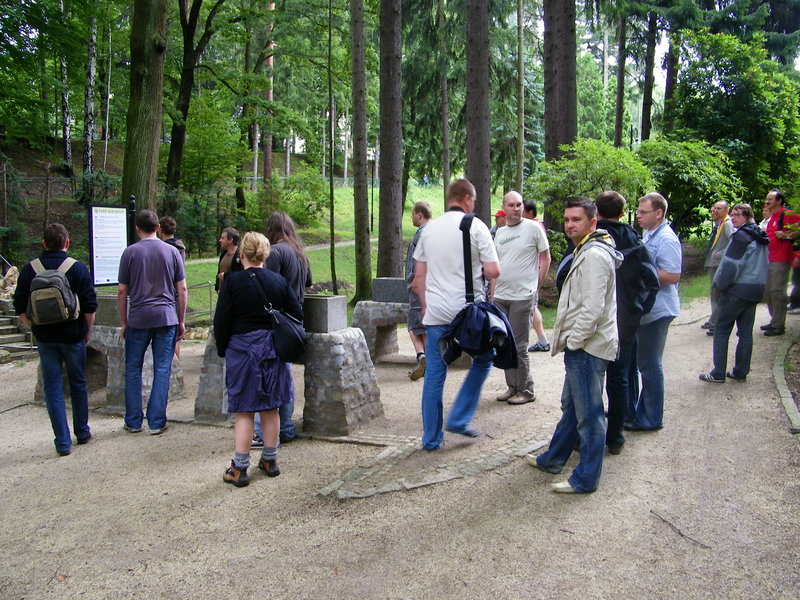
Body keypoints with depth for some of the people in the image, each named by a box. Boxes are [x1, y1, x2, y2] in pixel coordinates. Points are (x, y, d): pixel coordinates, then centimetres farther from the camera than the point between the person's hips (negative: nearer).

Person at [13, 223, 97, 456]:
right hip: (73, 336, -1)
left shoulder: (29, 270, -1)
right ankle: (82, 432, 25)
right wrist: (87, 332, 5)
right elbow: (90, 306, -8)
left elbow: (20, 307, 2)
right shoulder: (78, 268, -7)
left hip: (45, 338, 1)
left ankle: (63, 442, 5)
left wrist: (34, 328, 14)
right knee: (78, 384, 15)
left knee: (52, 389, 6)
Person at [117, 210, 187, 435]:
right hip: (166, 317, 1)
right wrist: (181, 321, 10)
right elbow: (182, 290, 2)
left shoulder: (130, 252, -1)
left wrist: (123, 322, 11)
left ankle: (133, 421, 16)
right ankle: (156, 422, 7)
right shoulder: (172, 251, 2)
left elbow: (122, 292, 1)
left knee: (133, 370, 11)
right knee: (162, 370, 5)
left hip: (138, 319, 0)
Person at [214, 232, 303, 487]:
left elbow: (221, 321, -8)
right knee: (270, 408, 14)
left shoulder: (233, 281, -11)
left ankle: (239, 468, 7)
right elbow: (296, 314, 4)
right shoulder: (279, 281, 0)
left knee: (244, 411, 3)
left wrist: (222, 349, 6)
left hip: (243, 351, -4)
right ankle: (270, 460, 25)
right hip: (273, 351, 4)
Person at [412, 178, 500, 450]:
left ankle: (431, 438, 13)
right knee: (483, 361, 18)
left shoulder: (429, 228, 10)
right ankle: (458, 419, 14)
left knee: (434, 374, 8)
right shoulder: (475, 226, -4)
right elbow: (493, 271, -9)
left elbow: (419, 275, 12)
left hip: (436, 313, 4)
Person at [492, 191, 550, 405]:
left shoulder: (533, 227, -4)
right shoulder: (500, 232, 13)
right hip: (500, 298, 6)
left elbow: (545, 259, 0)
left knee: (519, 347, -2)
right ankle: (512, 386, 24)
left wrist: (535, 287, -3)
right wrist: (492, 294, 13)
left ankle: (526, 390, 11)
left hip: (522, 297, -6)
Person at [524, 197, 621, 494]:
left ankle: (586, 479, 8)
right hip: (580, 346, 11)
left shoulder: (594, 255, -19)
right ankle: (553, 459, 36)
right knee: (571, 406, 21)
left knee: (589, 413, -1)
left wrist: (572, 341, -16)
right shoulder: (585, 251, 16)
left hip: (587, 347, -11)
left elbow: (593, 308, -25)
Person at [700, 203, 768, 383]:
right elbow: (762, 265, 18)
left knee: (722, 330, -1)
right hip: (756, 290, 8)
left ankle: (718, 373, -1)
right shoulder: (760, 237, 13)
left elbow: (731, 265, -19)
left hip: (737, 290, -8)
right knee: (746, 331, 11)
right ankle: (741, 371, 16)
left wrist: (720, 284, -5)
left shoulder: (741, 236, -15)